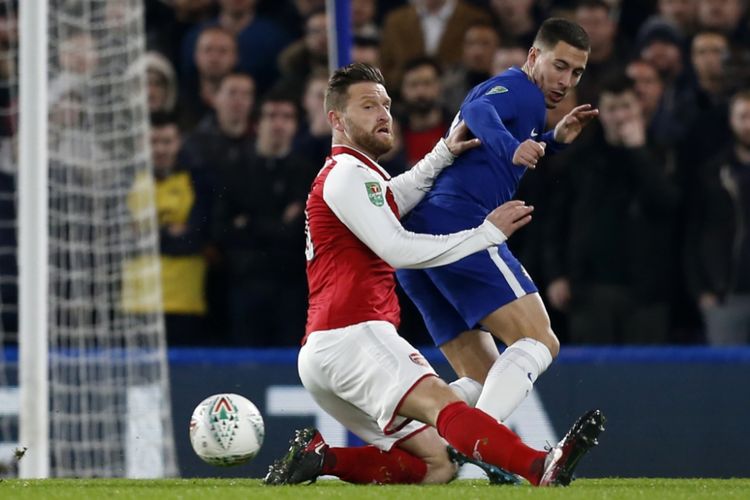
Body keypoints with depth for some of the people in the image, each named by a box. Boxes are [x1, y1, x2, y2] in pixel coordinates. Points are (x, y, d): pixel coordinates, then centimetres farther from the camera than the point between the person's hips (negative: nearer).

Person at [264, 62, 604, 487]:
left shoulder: (356, 175, 27)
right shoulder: (347, 173, -3)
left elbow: (396, 198, 45)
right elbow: (398, 249, -12)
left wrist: (444, 153, 28)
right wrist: (487, 232, -7)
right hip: (351, 337, -10)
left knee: (437, 464, 0)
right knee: (443, 403, -33)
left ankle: (319, 457, -4)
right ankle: (540, 468, -54)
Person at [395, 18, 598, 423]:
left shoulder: (497, 89, 31)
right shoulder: (520, 88, 1)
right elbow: (477, 111, -22)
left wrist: (554, 140, 33)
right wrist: (512, 147, -42)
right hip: (459, 224, -10)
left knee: (483, 379, 12)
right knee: (539, 341, -19)